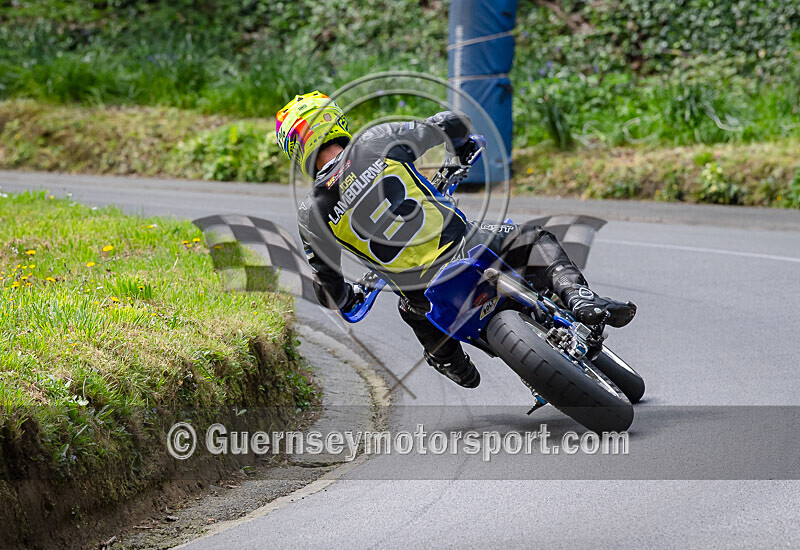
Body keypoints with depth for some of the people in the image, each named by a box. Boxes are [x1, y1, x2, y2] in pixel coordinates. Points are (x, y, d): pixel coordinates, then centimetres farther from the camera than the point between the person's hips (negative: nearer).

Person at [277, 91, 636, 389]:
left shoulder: (311, 217, -1)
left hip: (430, 300, 2)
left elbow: (330, 294, 7)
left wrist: (351, 299, 32)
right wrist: (463, 147, 33)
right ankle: (578, 296, -2)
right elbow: (451, 125, 8)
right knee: (536, 241, 22)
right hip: (467, 249, -2)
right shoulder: (377, 141, -3)